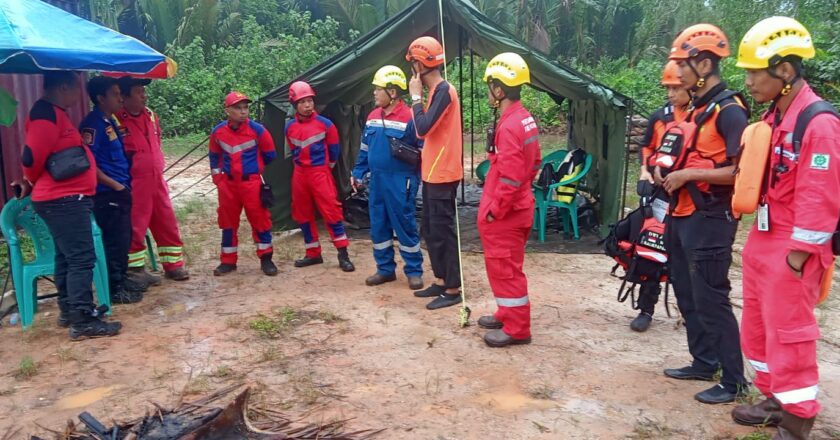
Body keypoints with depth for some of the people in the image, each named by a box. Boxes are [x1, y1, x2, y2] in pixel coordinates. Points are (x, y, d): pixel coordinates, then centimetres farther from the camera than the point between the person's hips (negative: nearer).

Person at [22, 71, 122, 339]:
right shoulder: (46, 115, -17)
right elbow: (32, 159, -17)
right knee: (82, 258, -9)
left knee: (67, 257, 16)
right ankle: (83, 321, -6)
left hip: (67, 199, 10)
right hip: (63, 201, -10)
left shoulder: (56, 113, 16)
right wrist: (35, 184, 1)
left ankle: (70, 310, 27)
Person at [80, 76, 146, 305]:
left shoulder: (110, 121, 14)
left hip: (120, 191, 9)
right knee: (115, 241, -3)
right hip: (107, 194, -9)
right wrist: (115, 184, -16)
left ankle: (121, 280, 27)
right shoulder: (92, 124, -15)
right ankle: (113, 289, 6)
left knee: (124, 239, 16)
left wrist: (125, 184, 15)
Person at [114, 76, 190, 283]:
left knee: (167, 223, 11)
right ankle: (135, 269, 15)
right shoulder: (116, 120, -14)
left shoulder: (151, 115, 11)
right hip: (134, 184, -7)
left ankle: (174, 264, 22)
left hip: (157, 181, 7)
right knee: (135, 227, 2)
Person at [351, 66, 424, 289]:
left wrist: (417, 179, -14)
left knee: (405, 227, 2)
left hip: (400, 182, -7)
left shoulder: (409, 118, -13)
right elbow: (365, 149, 17)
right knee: (378, 226, 12)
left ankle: (414, 271, 15)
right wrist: (357, 173, 14)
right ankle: (385, 269, 25)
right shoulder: (372, 117, 9)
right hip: (377, 180, 7)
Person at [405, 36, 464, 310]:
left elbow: (423, 128, -23)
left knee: (443, 232, -3)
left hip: (442, 174, -10)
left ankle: (452, 290, 6)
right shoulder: (437, 90, 14)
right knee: (431, 231, 16)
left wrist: (415, 96, -15)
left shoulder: (443, 91, -16)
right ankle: (440, 281, 27)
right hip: (433, 172, 10)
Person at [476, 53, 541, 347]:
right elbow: (534, 163, 17)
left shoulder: (509, 126, -23)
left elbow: (510, 179, -26)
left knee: (505, 269, 1)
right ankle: (507, 315, 34)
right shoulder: (526, 119, 8)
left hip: (504, 214, -10)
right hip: (516, 209, 10)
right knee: (504, 267, 21)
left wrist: (493, 211, -17)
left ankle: (517, 329, 11)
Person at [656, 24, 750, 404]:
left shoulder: (729, 110, -14)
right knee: (688, 296, 16)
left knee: (711, 300, -4)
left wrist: (688, 174, -19)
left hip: (710, 219, -10)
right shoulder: (697, 108, 16)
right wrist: (666, 170, 10)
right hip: (682, 216, 10)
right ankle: (704, 362, 30)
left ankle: (734, 380, 9)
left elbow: (741, 171, -21)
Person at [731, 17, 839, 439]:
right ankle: (774, 400, 33)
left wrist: (797, 254, -18)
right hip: (763, 238, 9)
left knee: (788, 332, 1)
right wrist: (763, 240, 16)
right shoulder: (773, 117, 10)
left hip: (793, 247, -9)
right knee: (758, 324, 17)